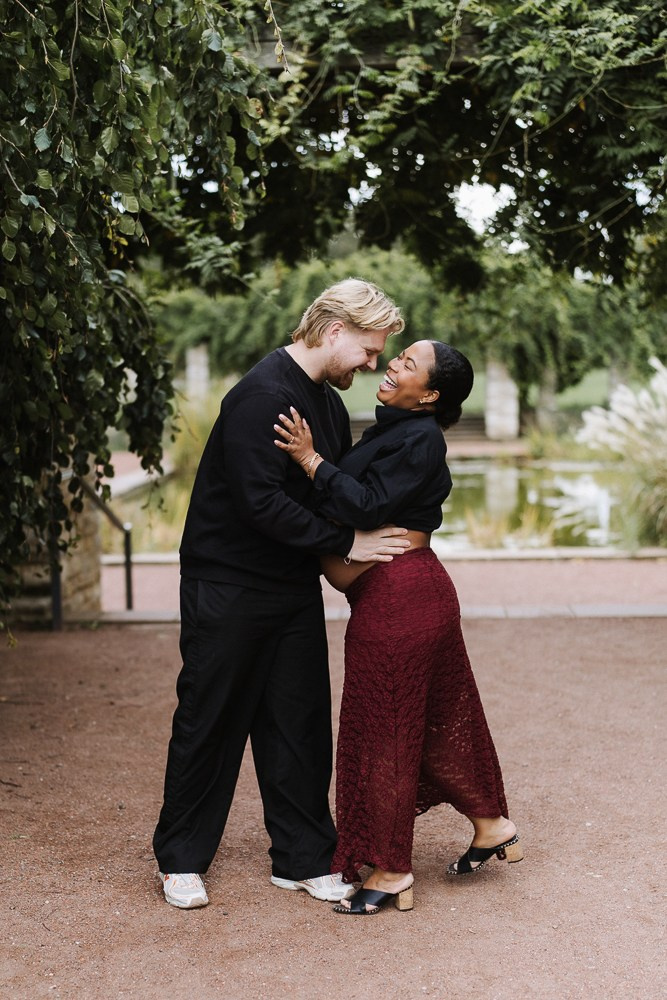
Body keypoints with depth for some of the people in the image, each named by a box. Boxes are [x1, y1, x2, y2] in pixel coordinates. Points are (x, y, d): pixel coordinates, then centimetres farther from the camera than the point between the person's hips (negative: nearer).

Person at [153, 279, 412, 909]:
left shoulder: (328, 403, 9)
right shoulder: (262, 396, -20)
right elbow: (263, 503, -26)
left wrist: (379, 540, 2)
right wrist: (345, 544, -21)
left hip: (294, 587, 8)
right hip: (227, 589, -8)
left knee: (301, 723, 9)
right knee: (210, 722, 4)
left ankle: (303, 858, 20)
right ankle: (182, 859, 19)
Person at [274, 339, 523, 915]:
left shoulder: (420, 438, -15)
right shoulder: (393, 432, 14)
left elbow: (368, 506, -22)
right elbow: (362, 504, 17)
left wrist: (311, 460, -20)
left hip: (396, 597, -10)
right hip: (420, 592, 10)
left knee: (383, 727, -1)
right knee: (438, 716, 19)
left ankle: (392, 873, 9)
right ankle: (492, 826, 32)